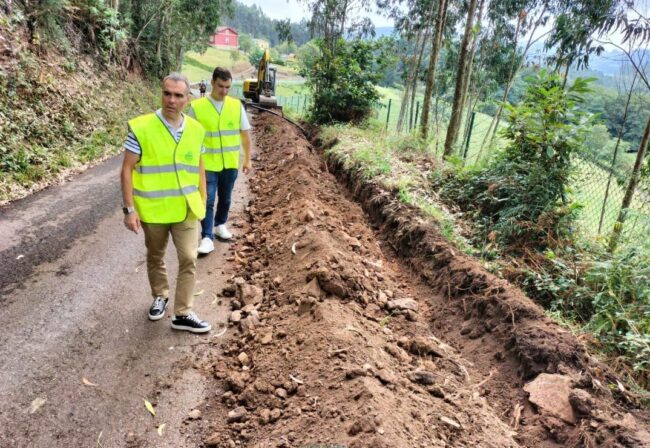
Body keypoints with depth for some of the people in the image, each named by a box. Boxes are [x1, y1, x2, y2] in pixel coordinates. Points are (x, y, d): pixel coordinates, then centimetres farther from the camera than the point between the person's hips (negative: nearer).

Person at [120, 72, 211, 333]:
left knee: (189, 260, 0)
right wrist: (129, 209, -14)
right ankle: (160, 296, 42)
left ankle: (183, 314, 13)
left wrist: (202, 202, 10)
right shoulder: (141, 128, -12)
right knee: (155, 257, 17)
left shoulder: (196, 130, 0)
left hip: (186, 210, 2)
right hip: (153, 211, -2)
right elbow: (127, 170, -10)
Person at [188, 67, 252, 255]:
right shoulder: (197, 107, -7)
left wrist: (247, 159, 6)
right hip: (207, 164, -3)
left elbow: (245, 134, 6)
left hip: (231, 163, 3)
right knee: (207, 201, -4)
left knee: (225, 199, 17)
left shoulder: (237, 105, 0)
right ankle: (207, 237, 3)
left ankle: (220, 225, 37)